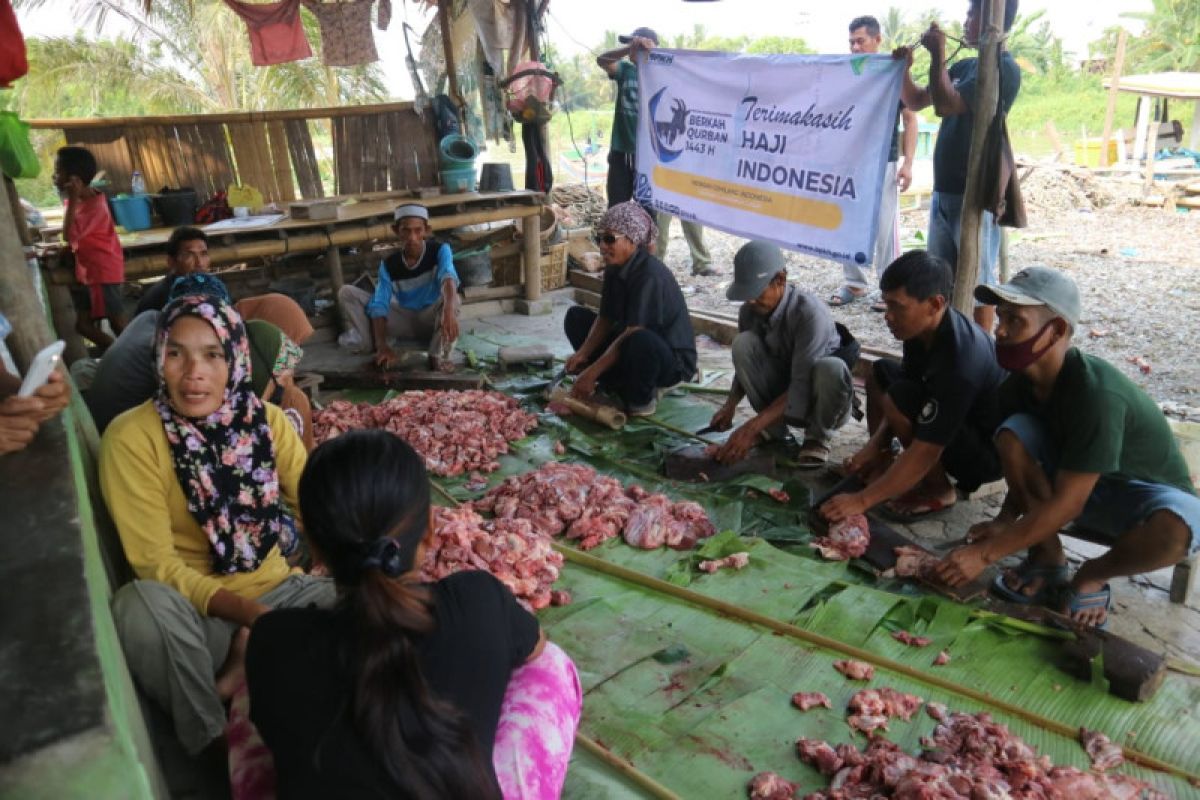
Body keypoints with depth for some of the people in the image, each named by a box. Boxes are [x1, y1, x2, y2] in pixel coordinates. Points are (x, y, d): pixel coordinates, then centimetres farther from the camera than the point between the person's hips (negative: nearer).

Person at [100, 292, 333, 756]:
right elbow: (156, 565, -18)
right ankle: (210, 738, -10)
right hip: (197, 614, -3)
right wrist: (248, 612, -32)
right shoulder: (131, 437, -14)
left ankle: (240, 677, -5)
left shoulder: (266, 420, -2)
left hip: (276, 590, 3)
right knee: (142, 603, -36)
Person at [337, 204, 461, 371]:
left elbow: (448, 277, -38)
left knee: (449, 297, -38)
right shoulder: (388, 264, -9)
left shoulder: (439, 250, -17)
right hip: (405, 320, 3)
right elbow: (379, 305, -17)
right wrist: (382, 345, -34)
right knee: (347, 293, -10)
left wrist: (449, 310, -60)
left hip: (432, 320, -2)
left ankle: (438, 356, -28)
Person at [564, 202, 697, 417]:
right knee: (576, 316, 4)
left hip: (674, 360, -8)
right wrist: (583, 353, -15)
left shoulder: (650, 275, -26)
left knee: (641, 341, -43)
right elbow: (605, 319, 2)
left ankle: (643, 396, -9)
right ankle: (618, 386, 3)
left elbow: (632, 332, -29)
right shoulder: (614, 269, 0)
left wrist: (591, 374, -29)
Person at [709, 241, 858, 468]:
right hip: (780, 395, 4)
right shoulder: (750, 311, -12)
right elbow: (745, 360, 5)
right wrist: (730, 405, -11)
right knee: (743, 344, -21)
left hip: (817, 402, -4)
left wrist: (752, 427, -38)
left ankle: (818, 435, -7)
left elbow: (801, 387, -33)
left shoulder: (810, 313, -29)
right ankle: (774, 428, -4)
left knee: (831, 367, -38)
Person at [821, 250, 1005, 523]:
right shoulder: (925, 327, -11)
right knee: (881, 373, 10)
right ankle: (882, 462, 10)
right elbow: (907, 381, 4)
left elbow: (925, 453, -35)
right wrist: (875, 445, -7)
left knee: (899, 399, -29)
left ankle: (939, 490, -7)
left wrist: (862, 500, -32)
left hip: (989, 450, -9)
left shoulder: (958, 363, -36)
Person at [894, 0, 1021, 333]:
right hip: (944, 191, 9)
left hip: (975, 194, -9)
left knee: (977, 280, -3)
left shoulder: (1003, 68, -12)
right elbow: (916, 101, 19)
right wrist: (904, 68, 2)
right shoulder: (965, 66, 15)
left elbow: (945, 104, -22)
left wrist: (937, 54, -12)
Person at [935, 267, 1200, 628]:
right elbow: (1027, 464, 0)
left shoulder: (1096, 393, -34)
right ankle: (1048, 559, -6)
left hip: (1148, 492, -5)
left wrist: (985, 553, -31)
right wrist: (1006, 519, -18)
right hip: (1077, 481, 5)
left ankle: (1092, 575, -6)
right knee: (1013, 434, -22)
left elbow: (1065, 504, -33)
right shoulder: (1019, 385, -13)